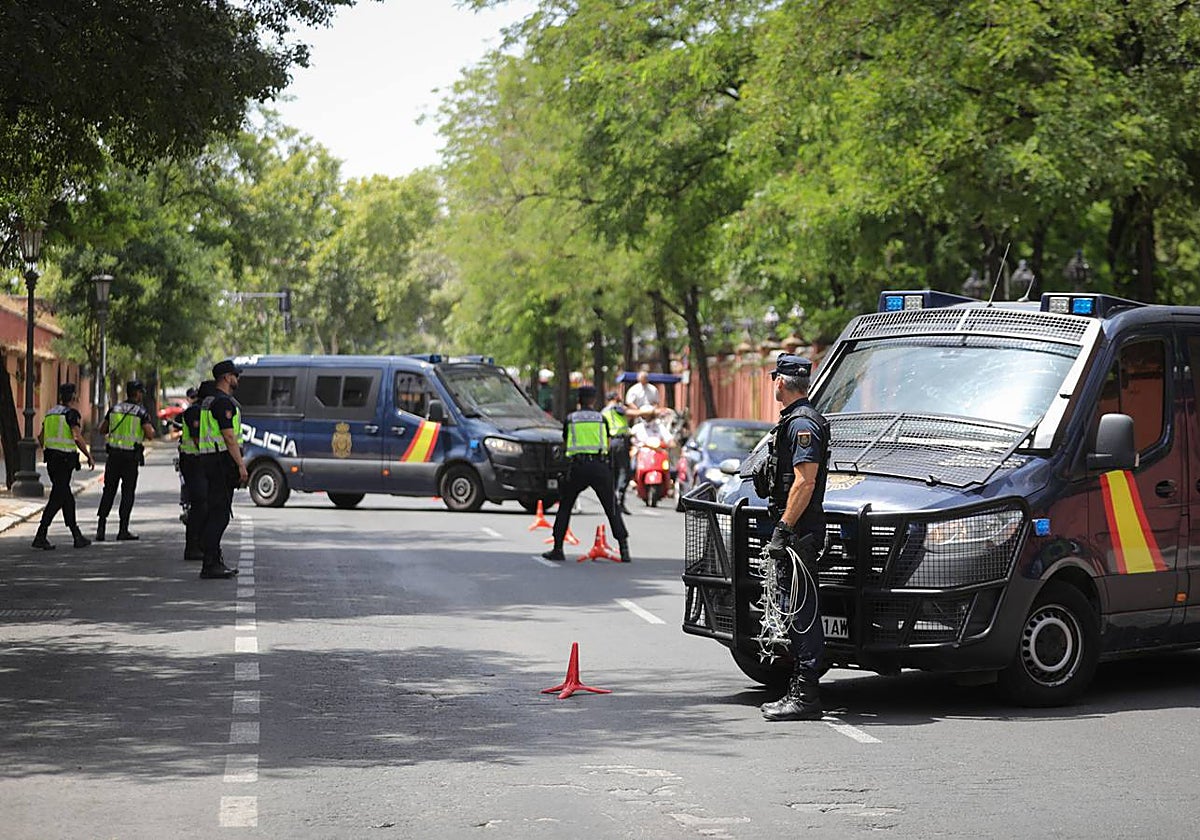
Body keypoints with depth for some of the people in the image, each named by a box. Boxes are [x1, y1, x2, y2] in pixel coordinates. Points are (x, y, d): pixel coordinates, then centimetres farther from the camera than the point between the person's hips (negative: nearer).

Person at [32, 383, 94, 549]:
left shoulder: (51, 413, 14)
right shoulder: (72, 413, -9)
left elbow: (40, 437, 18)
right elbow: (78, 438, -16)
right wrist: (89, 457, -6)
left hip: (51, 459, 8)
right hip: (65, 459, -8)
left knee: (68, 498, 14)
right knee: (57, 498, -7)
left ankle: (77, 537, 18)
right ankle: (40, 537, -12)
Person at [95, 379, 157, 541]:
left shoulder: (114, 409, 6)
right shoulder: (141, 412, -7)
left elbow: (102, 430, 12)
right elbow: (149, 435, -14)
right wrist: (150, 427, 8)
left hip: (113, 454, 4)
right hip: (131, 456, -4)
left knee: (108, 491, 8)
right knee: (128, 492, 4)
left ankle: (101, 527, 1)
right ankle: (123, 530, 3)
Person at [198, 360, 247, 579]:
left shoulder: (209, 401, 19)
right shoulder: (223, 402, -14)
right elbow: (229, 436, -19)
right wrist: (241, 465, -19)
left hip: (211, 460, 11)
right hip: (222, 461, -11)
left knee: (216, 512, 14)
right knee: (219, 513, -10)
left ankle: (215, 561, 18)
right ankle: (210, 565, -12)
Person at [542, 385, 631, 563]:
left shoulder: (570, 419, 7)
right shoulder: (601, 418, 8)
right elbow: (607, 444, 12)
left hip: (577, 466, 0)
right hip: (599, 465, 0)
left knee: (565, 507, 12)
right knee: (612, 508, 4)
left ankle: (558, 549, 8)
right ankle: (624, 548, -4)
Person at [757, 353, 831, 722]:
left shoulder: (802, 423, -14)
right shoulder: (798, 420, 18)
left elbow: (805, 482, -21)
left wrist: (783, 530, -22)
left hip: (798, 531, -11)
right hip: (798, 532, 11)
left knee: (803, 613, -9)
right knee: (796, 612, 13)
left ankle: (805, 696, -8)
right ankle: (800, 692, 18)